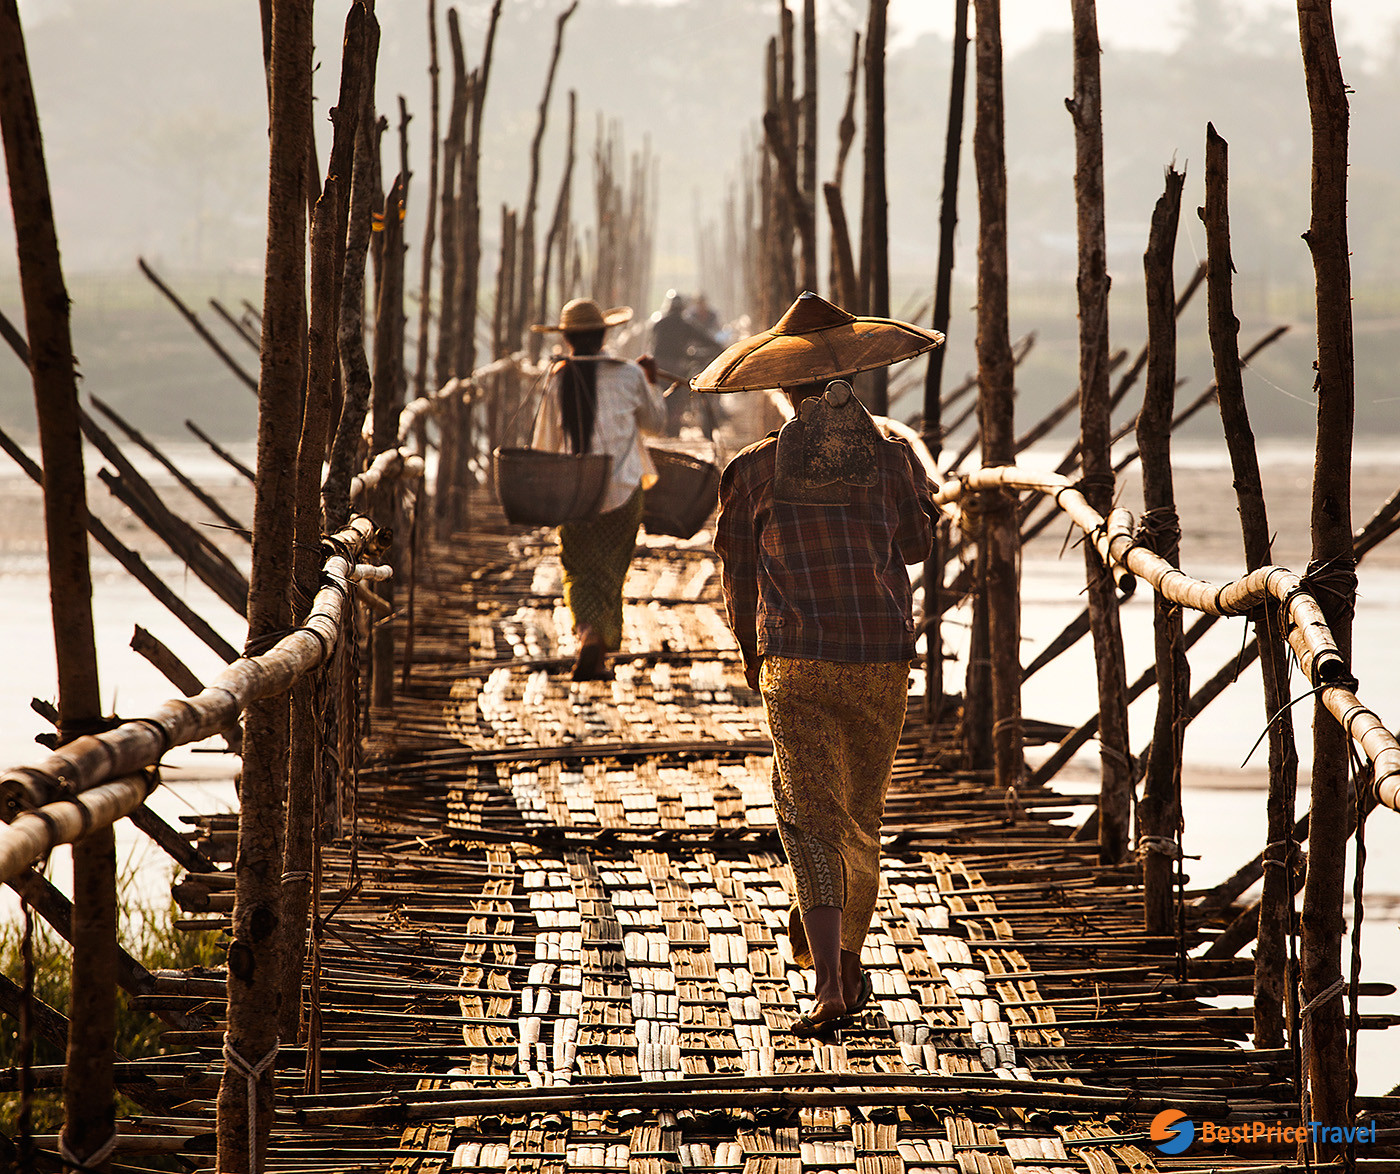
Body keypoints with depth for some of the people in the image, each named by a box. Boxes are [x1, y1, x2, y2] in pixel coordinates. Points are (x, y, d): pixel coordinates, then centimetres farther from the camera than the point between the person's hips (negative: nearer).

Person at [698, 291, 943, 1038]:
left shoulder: (756, 471, -3)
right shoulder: (893, 459, -1)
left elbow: (738, 576, 7)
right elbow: (916, 544, 15)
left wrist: (750, 653, 23)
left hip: (796, 666, -2)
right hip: (882, 659, 2)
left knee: (810, 816, -3)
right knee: (862, 814, 18)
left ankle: (830, 986, -17)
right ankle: (846, 955, 31)